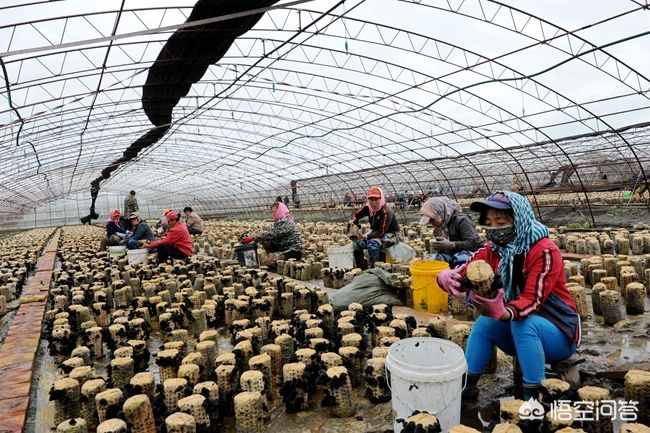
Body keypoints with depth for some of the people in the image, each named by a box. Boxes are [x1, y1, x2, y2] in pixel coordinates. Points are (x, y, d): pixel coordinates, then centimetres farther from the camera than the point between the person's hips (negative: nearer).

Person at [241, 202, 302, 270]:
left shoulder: (284, 222, -16)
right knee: (266, 243, 1)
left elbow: (272, 235, -26)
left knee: (270, 261, -25)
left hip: (294, 251, -10)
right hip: (286, 249, 10)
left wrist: (253, 238, -25)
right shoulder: (280, 221, 16)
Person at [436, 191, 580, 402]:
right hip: (519, 330, 6)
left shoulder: (544, 251, -24)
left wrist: (504, 313, -54)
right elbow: (464, 275, -18)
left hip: (558, 334, -6)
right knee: (485, 322, -15)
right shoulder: (492, 250, -7)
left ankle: (532, 397, -21)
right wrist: (446, 276, -42)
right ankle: (468, 385, -4)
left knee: (523, 322, -32)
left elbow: (532, 299, -34)